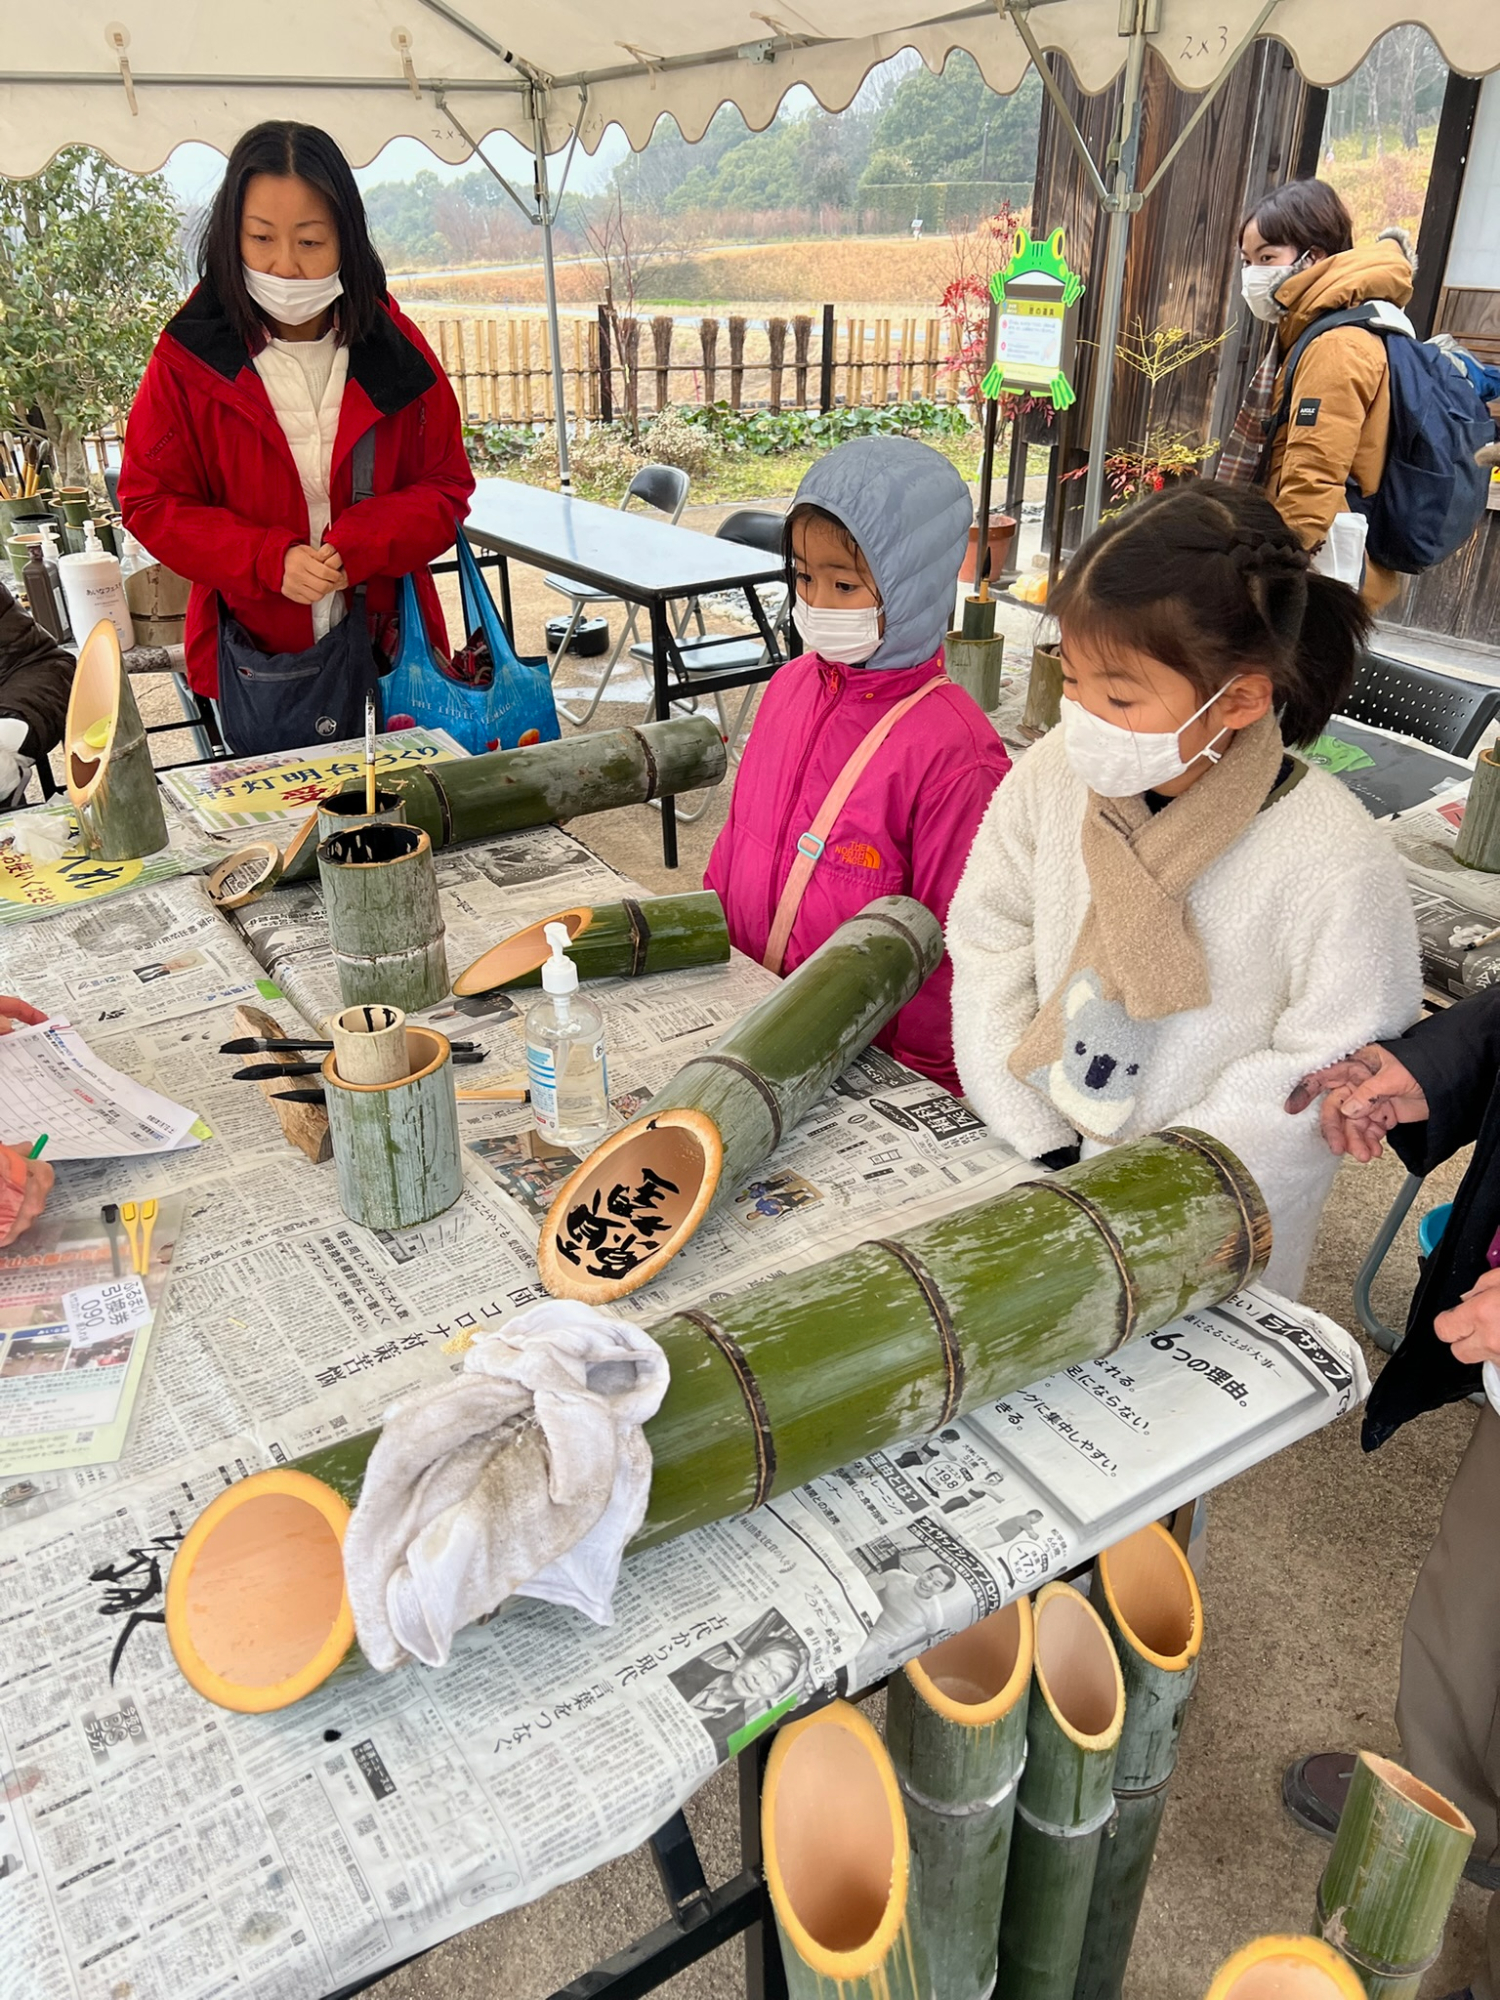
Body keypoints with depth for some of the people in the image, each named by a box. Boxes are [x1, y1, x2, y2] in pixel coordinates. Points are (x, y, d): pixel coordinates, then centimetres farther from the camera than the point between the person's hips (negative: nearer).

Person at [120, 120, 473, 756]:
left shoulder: (394, 348, -2)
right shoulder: (189, 360, -6)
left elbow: (446, 486, 0)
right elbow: (151, 501, -3)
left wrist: (356, 546, -19)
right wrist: (270, 558, -19)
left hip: (385, 642, 1)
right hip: (257, 666, -1)